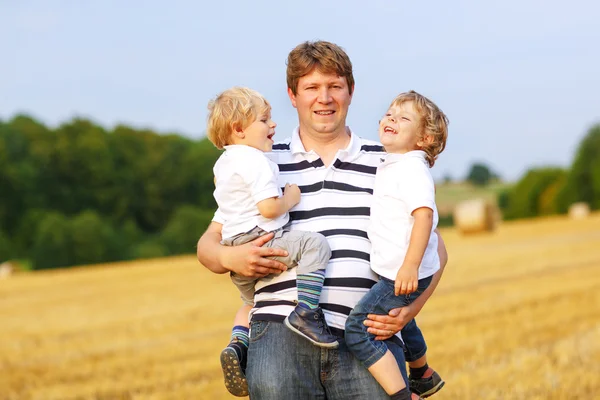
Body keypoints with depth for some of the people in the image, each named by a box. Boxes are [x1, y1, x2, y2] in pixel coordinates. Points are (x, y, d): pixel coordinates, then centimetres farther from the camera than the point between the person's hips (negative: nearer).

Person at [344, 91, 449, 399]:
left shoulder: (412, 168, -17)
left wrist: (410, 265, -35)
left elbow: (424, 213, -29)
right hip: (394, 271, 11)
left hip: (403, 275, -11)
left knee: (358, 329, -16)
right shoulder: (391, 167, 14)